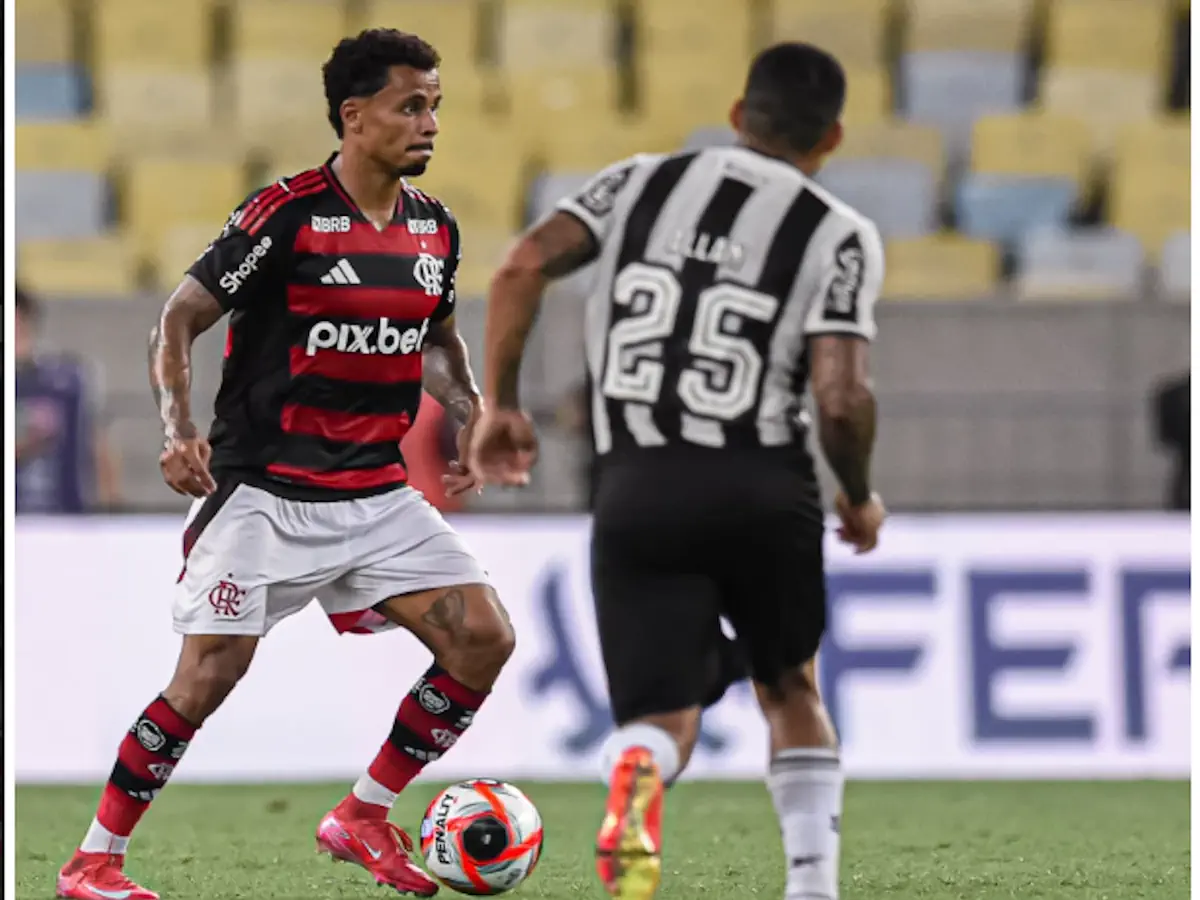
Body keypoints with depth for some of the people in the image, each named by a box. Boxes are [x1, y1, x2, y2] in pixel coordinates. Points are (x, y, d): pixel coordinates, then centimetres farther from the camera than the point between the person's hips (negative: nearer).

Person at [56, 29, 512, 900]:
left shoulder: (435, 227, 7)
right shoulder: (287, 213, -12)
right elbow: (179, 320, -9)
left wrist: (472, 415, 8)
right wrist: (180, 429, -23)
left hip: (380, 495, 6)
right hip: (266, 493, -6)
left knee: (485, 638, -6)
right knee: (209, 674, -11)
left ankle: (364, 817, 9)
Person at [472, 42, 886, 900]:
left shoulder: (641, 182, 11)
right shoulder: (839, 234, 2)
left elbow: (524, 265, -2)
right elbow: (841, 396, -9)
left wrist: (500, 403, 7)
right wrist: (860, 499, 9)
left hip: (640, 490, 1)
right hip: (764, 486, -1)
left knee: (662, 717, 2)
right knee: (790, 687, 24)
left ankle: (636, 783, -34)